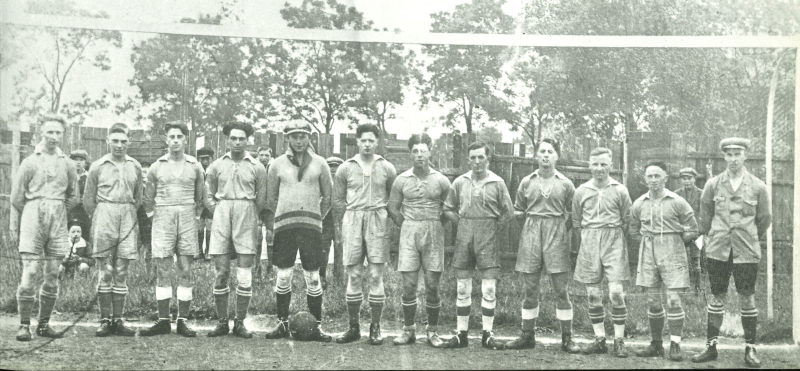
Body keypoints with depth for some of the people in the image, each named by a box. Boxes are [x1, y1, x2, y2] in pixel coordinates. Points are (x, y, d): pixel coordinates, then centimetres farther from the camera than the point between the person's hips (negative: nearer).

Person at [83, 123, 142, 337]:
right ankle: (105, 320, 2)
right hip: (104, 215, -2)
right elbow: (88, 200, 8)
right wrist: (100, 218, 8)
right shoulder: (98, 166, 3)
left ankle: (118, 320, 7)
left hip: (128, 220, 2)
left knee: (121, 273, 3)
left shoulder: (135, 167, 10)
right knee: (105, 271, -3)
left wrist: (130, 214, 10)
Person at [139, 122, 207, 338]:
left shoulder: (195, 166, 8)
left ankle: (182, 321, 4)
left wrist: (196, 215, 8)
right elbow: (148, 199, 15)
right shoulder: (156, 167, 8)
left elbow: (201, 198, 15)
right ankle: (163, 321, 4)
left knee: (186, 271, 0)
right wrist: (153, 215, 8)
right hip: (162, 219, 0)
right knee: (163, 272, -1)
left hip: (187, 220, 0)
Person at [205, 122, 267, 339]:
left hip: (246, 218, -1)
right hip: (221, 217, 2)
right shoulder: (217, 166, 9)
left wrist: (248, 216, 6)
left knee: (244, 275, -3)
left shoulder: (257, 167, 4)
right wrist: (217, 213, 7)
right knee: (220, 273, 1)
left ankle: (240, 323, 5)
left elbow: (261, 200, 9)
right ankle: (222, 322, 9)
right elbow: (209, 195, 17)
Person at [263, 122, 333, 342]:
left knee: (313, 278, 1)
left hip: (312, 226, -1)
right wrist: (282, 216, 9)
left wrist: (317, 217, 9)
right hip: (284, 225, 1)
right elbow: (271, 198, 14)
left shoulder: (319, 163, 6)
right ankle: (282, 323, 14)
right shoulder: (278, 164, 7)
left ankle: (315, 326, 7)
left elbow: (328, 196, 12)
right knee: (283, 277, 2)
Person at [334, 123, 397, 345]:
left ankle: (375, 327, 5)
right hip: (352, 220, 1)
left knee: (376, 275, -2)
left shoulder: (387, 168, 6)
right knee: (353, 275, 2)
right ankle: (353, 327, 10)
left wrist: (385, 218, 4)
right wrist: (347, 220, 6)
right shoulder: (345, 168, 7)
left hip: (377, 221, -1)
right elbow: (337, 200, 12)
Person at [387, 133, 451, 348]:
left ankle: (432, 331, 11)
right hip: (409, 233, 1)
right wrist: (407, 227, 10)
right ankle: (408, 330, 10)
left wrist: (434, 226, 10)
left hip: (434, 233, 0)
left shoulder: (441, 181, 2)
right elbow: (393, 208, 11)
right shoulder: (402, 180, 3)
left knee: (432, 285, 0)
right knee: (409, 284, -1)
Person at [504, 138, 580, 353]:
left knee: (561, 289, -3)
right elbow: (517, 210, 19)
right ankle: (527, 336, 15)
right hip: (531, 233, 2)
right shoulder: (527, 182, 9)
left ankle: (567, 338, 6)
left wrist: (564, 228, -2)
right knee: (530, 289, 5)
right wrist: (522, 216, 3)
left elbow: (572, 213, 9)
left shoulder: (565, 184, 4)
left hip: (556, 235, -2)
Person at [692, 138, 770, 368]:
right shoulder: (713, 185, 1)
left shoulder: (758, 187, 0)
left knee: (747, 298, 3)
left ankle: (750, 348, 14)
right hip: (717, 251, 1)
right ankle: (711, 346, 14)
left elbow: (764, 219, 10)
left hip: (747, 252, -1)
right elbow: (705, 214, 13)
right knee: (717, 297, 7)